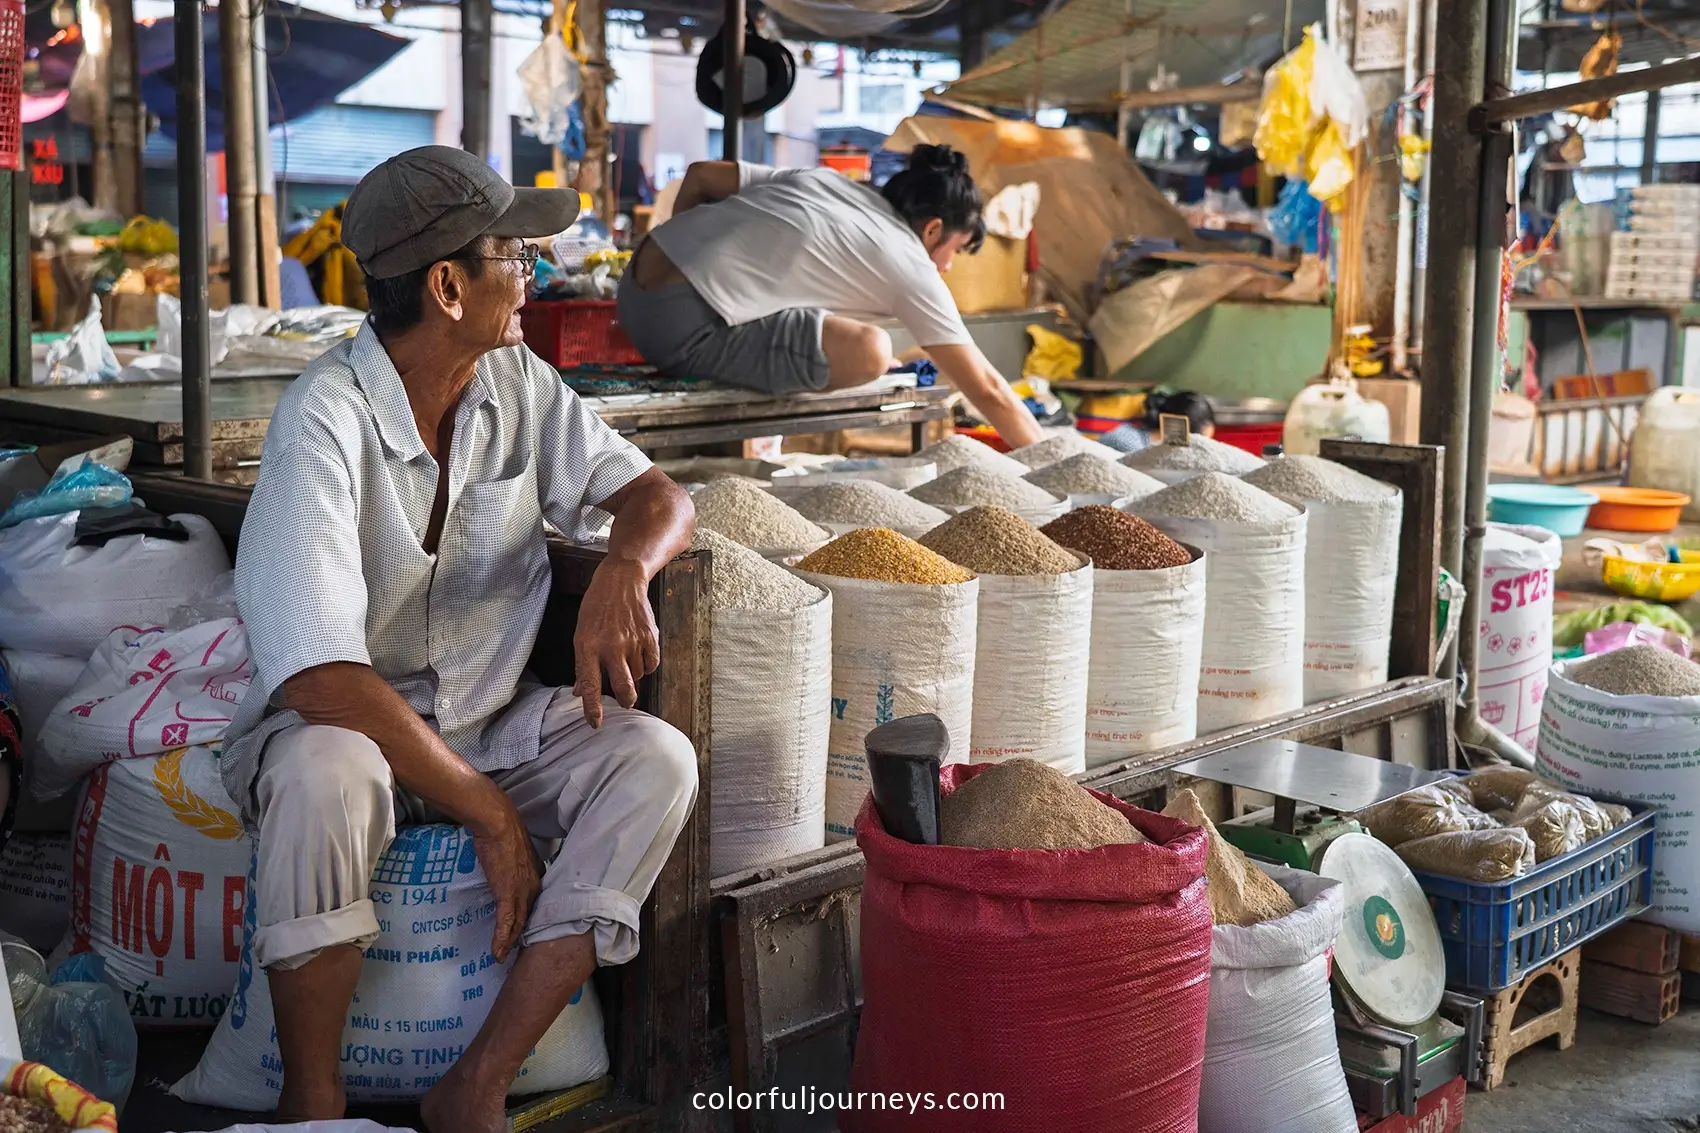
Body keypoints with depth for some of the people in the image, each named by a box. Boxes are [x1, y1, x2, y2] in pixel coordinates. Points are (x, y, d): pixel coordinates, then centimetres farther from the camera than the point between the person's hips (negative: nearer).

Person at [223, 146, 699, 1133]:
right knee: (329, 774, -39)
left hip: (491, 720, 5)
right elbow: (318, 678, -29)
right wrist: (491, 812, -25)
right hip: (342, 722, -5)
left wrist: (622, 571, -25)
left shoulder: (518, 385, -1)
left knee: (659, 760, -20)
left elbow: (659, 496, 1)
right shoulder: (326, 422, -22)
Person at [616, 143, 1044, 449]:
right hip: (684, 326, -9)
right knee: (867, 351, -17)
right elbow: (988, 391, 4)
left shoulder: (826, 180, 17)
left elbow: (701, 175, 20)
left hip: (635, 286, 9)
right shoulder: (911, 267, 0)